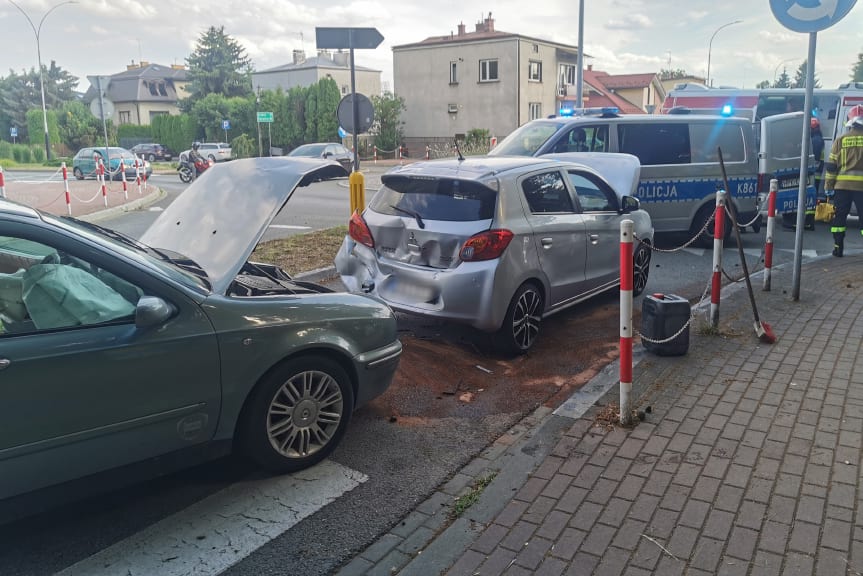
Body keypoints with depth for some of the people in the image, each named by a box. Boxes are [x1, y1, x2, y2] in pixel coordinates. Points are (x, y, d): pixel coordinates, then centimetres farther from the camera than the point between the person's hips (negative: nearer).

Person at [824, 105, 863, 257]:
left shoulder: (840, 140, 2)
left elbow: (831, 165, 1)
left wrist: (828, 185, 7)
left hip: (842, 185, 1)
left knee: (839, 216, 9)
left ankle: (838, 248, 8)